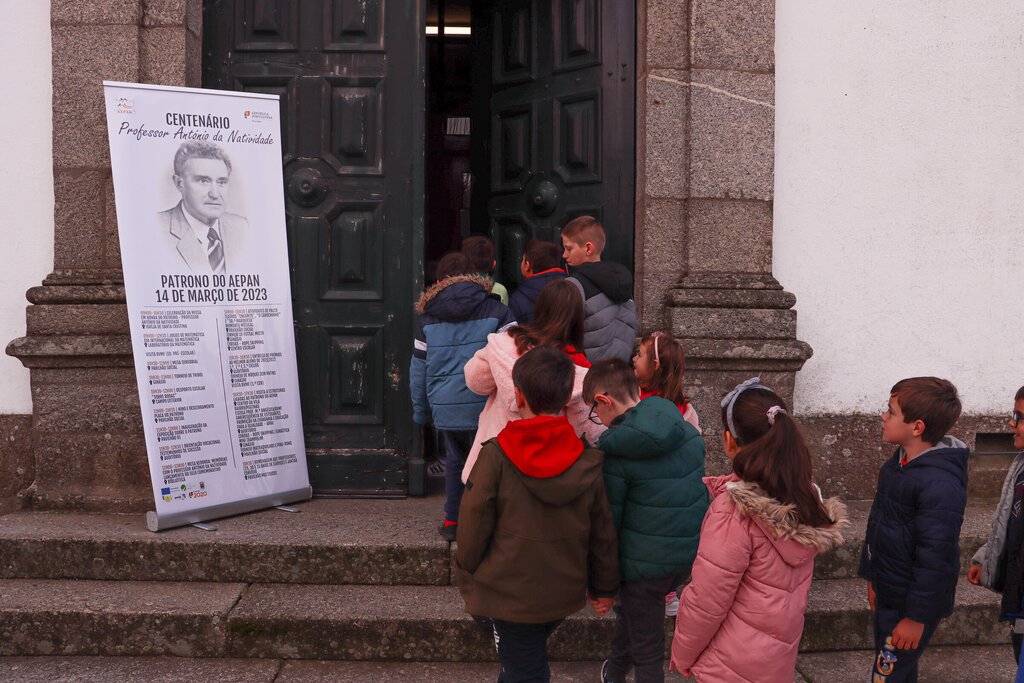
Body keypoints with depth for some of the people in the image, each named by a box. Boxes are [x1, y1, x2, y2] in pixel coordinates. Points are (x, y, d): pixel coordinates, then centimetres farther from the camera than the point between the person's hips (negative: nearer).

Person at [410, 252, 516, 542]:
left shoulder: (427, 317, 8)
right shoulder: (496, 311, -1)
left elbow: (418, 369, 11)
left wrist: (420, 410, 21)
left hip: (445, 408, 3)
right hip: (485, 406, -3)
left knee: (455, 460, 21)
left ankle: (452, 521, 23)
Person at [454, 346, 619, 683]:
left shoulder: (496, 457, -20)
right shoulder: (587, 461, -9)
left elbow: (474, 526, -13)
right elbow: (602, 533, 0)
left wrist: (467, 577, 6)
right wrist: (604, 587, 15)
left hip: (510, 595, -3)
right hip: (565, 593, 4)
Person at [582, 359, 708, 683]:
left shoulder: (614, 450, -18)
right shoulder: (687, 431, 1)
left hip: (647, 563, -7)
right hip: (692, 551, 7)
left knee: (646, 650, 9)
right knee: (630, 608, 30)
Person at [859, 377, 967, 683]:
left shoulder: (940, 484, -27)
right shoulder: (899, 462, 4)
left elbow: (936, 556, -25)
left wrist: (917, 616, -20)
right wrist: (872, 577, 18)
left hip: (911, 601, -9)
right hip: (887, 593, 9)